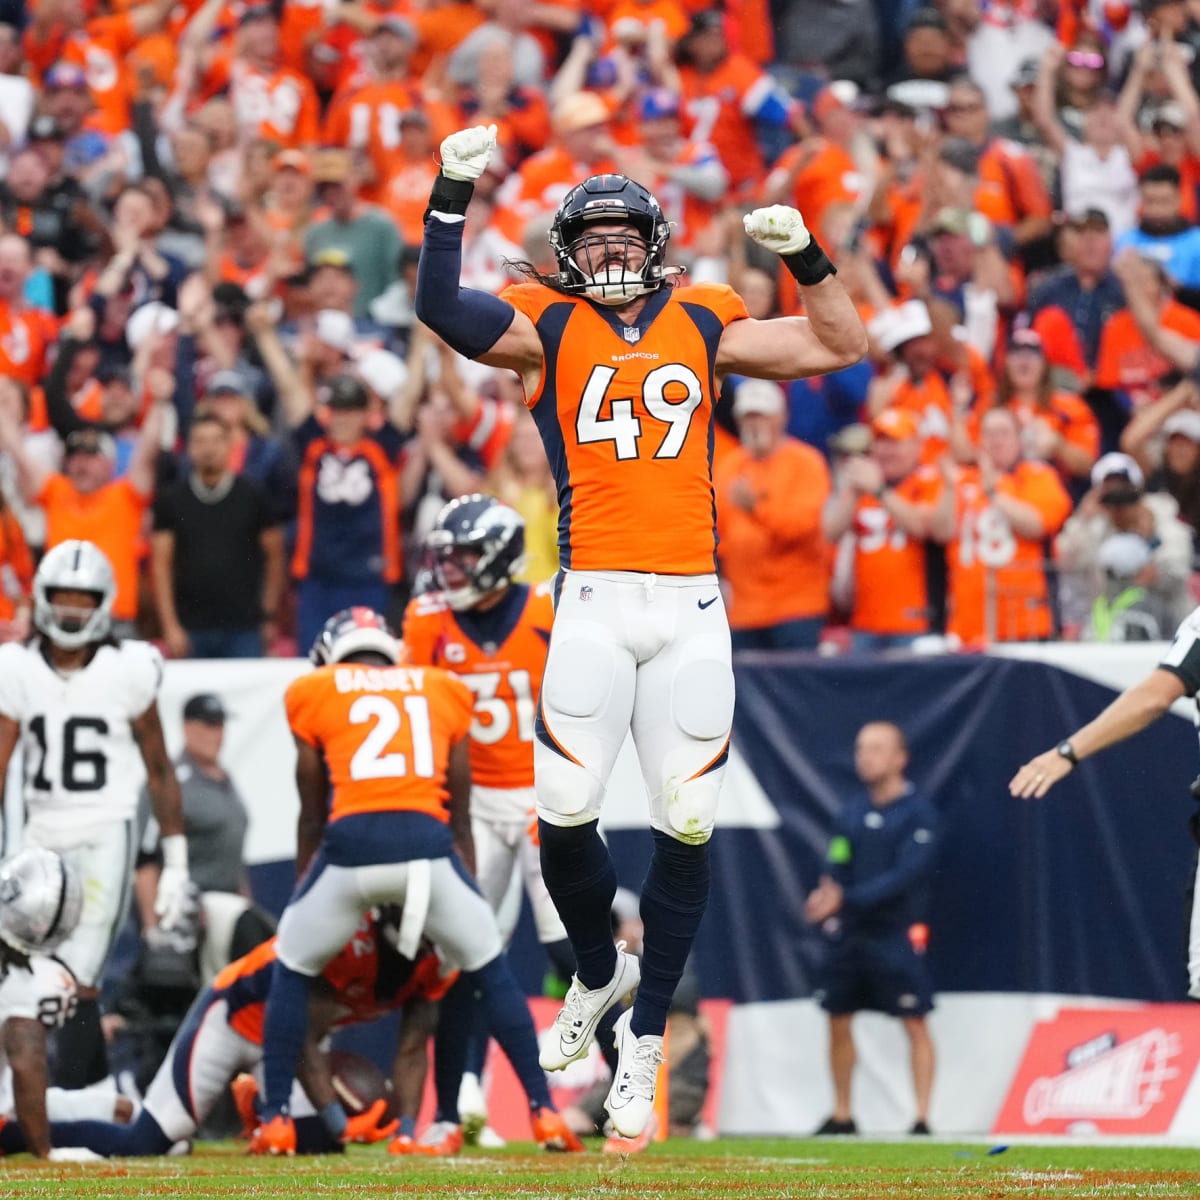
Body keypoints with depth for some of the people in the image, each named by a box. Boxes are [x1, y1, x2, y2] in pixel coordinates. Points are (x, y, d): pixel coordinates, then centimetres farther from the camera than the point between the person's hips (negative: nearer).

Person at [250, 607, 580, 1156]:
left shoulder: (316, 694, 19)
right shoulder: (443, 692, 24)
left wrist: (304, 886, 34)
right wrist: (468, 894, 33)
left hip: (351, 842, -1)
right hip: (428, 841, 1)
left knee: (291, 972, 20)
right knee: (489, 971, 20)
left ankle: (275, 1121, 15)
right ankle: (543, 1111, 13)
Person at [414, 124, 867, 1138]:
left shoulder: (702, 325, 15)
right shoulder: (551, 327, 8)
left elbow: (842, 346, 19)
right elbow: (443, 310, -7)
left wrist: (803, 254, 8)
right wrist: (454, 194, -10)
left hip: (691, 604, 2)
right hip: (593, 601, -2)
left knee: (685, 826, -1)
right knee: (564, 815, -9)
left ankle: (645, 1034, 11)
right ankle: (599, 972, 20)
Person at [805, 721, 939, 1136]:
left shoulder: (917, 811, -6)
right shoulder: (851, 812, 12)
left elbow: (907, 874, -16)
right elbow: (836, 870, 9)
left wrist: (847, 899, -22)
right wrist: (824, 899, -15)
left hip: (897, 934, -6)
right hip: (850, 932, 6)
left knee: (915, 1024, -7)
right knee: (838, 1022, 7)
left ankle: (922, 1118, -7)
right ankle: (841, 1117, 18)